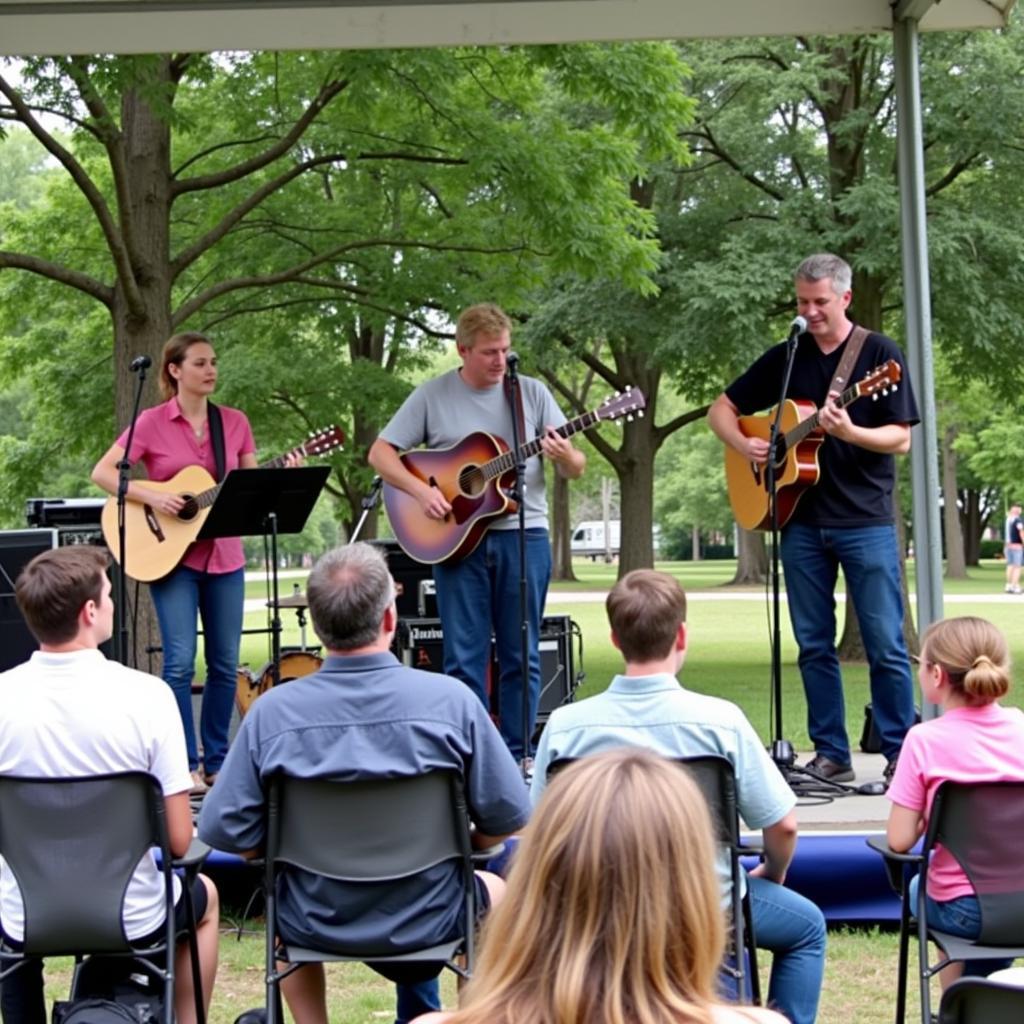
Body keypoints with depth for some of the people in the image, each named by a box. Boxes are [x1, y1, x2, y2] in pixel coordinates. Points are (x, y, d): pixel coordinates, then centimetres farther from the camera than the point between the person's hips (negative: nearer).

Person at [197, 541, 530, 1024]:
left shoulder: (271, 711, -16)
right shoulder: (450, 699, -18)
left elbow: (221, 828, -13)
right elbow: (507, 816, -13)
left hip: (314, 927, 1)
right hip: (425, 922, -1)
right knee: (493, 890, 33)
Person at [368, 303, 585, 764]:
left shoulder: (531, 392, 6)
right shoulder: (432, 396, 3)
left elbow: (576, 467, 6)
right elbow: (380, 453, 3)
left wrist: (566, 458, -18)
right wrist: (421, 490, -12)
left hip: (523, 536, 1)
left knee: (521, 656, 4)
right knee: (464, 658, 1)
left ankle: (515, 755, 13)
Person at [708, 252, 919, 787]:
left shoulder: (879, 353, -2)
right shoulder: (784, 358, 9)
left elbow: (901, 439, -7)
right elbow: (720, 409, 16)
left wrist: (848, 431, -26)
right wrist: (743, 445, -4)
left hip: (866, 521, -4)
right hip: (801, 521, 4)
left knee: (886, 645, -3)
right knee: (813, 645, 7)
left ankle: (900, 755, 6)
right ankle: (831, 754, 15)